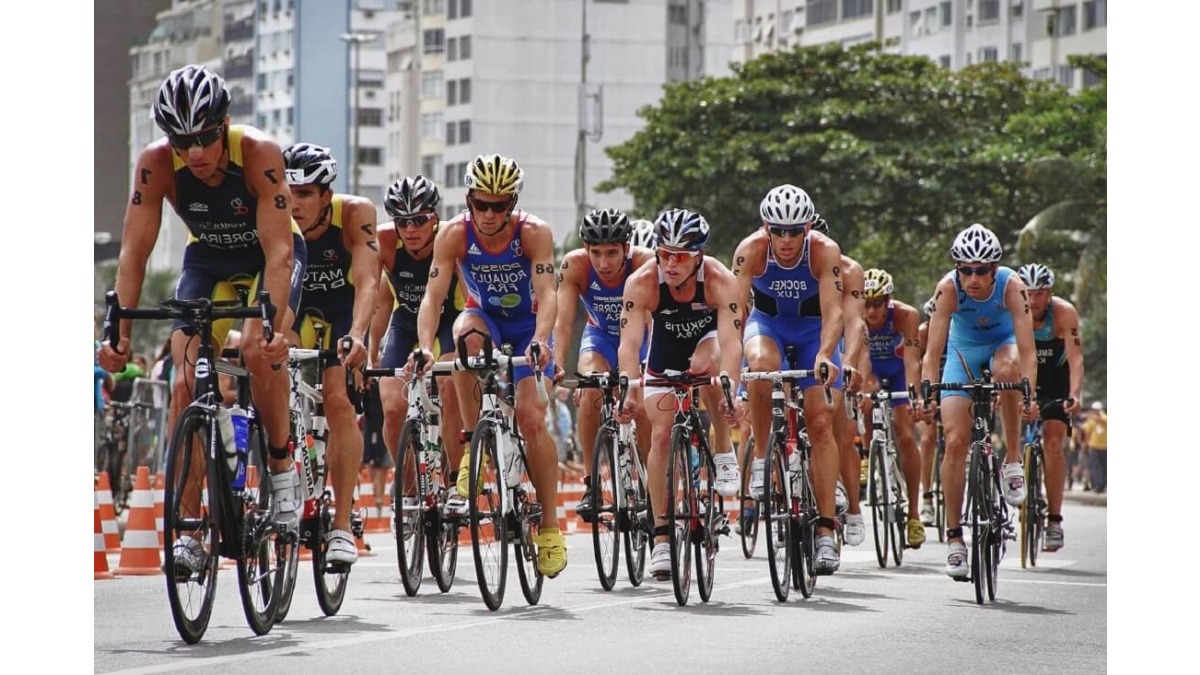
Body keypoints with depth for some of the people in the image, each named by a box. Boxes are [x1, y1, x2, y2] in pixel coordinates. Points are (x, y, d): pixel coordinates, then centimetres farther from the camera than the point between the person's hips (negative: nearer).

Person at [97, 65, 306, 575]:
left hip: (270, 256, -3)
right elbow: (134, 252, -24)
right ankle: (188, 529, -10)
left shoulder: (259, 154, -34)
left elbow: (278, 251, -37)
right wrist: (119, 331, -35)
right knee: (186, 383, -13)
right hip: (207, 258, 3)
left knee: (259, 351, -30)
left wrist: (273, 326, -49)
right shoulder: (156, 163, -27)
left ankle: (282, 466, -6)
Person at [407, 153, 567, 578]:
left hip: (527, 326, -1)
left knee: (530, 418, -17)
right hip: (485, 318, 1)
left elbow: (546, 294, -35)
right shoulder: (454, 235, -22)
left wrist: (540, 341, -53)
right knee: (467, 333, -36)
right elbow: (433, 296, -28)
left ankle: (550, 524, -7)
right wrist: (425, 347, -45)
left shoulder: (534, 233, -25)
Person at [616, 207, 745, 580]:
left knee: (705, 364, -36)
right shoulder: (641, 282, -31)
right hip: (665, 353, 2)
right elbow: (629, 343, -38)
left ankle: (724, 451, -14)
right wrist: (630, 391, -55)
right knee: (661, 435, -8)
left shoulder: (720, 281, -33)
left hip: (707, 340, -2)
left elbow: (730, 340, -42)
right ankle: (662, 537, 0)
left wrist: (731, 392, -58)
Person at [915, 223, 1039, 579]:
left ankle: (1013, 462, -21)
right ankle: (954, 537, -2)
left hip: (1003, 343, -1)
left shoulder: (1011, 286, -31)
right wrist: (928, 395, -47)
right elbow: (932, 352, -31)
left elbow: (1026, 351, -35)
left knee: (1006, 369, -38)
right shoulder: (948, 288, -29)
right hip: (964, 349, 1)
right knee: (955, 440, -12)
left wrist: (1030, 397, -49)